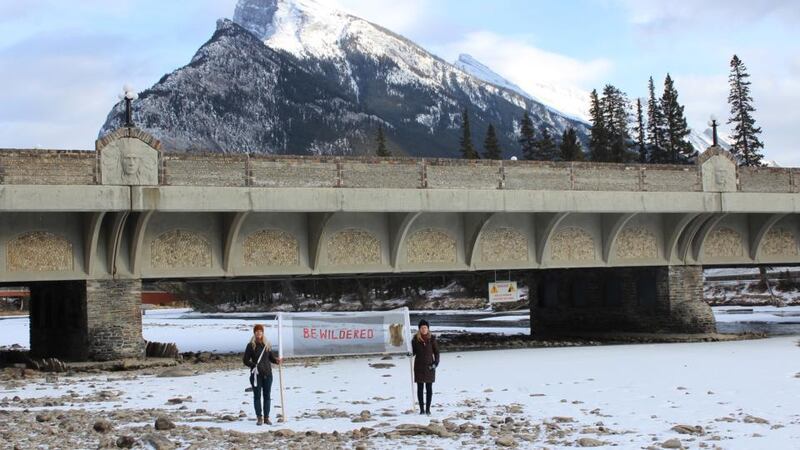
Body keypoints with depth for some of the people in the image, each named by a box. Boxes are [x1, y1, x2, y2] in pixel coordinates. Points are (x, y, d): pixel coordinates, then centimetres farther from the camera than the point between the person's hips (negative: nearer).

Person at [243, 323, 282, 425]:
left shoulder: (267, 345, 7)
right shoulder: (251, 345, -3)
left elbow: (271, 357, 13)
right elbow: (246, 360, -3)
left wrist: (277, 361, -7)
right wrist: (254, 365, -18)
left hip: (267, 374, 3)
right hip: (256, 374, -3)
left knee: (267, 396, 6)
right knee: (257, 396, 1)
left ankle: (266, 417, 12)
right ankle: (259, 418, 7)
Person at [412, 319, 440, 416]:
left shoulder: (431, 339, -2)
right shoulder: (415, 339, -2)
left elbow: (436, 352, 3)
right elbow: (413, 351, 5)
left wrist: (436, 362, -9)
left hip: (429, 367, 0)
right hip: (419, 367, 0)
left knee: (429, 388, 3)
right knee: (420, 388, 3)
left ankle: (428, 409, 10)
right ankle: (421, 409, 10)